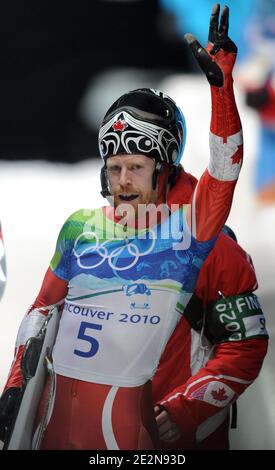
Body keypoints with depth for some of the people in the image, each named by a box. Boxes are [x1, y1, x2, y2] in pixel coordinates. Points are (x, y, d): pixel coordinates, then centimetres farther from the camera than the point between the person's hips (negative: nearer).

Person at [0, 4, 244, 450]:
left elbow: (224, 172, -16)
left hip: (125, 405, -3)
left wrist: (222, 84, -26)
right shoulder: (80, 227, 9)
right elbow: (45, 304, 15)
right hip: (54, 393, 4)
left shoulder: (185, 225, -1)